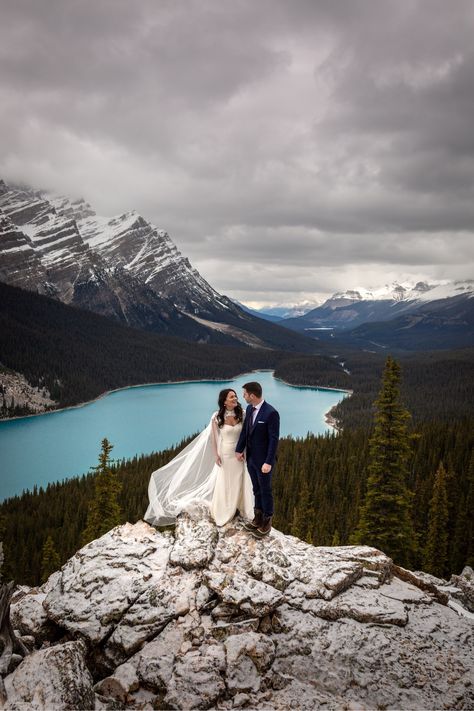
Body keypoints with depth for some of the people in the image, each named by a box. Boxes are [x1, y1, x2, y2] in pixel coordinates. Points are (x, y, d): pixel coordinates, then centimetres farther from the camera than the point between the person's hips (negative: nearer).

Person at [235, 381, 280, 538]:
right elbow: (245, 430, 8)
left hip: (263, 460, -7)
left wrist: (268, 462, -24)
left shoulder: (271, 413, -25)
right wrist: (239, 450, 6)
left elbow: (274, 440, -23)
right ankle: (258, 517, 34)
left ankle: (267, 521, 25)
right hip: (250, 457, 7)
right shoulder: (250, 409, -1)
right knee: (256, 489, 19)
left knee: (265, 490, 9)